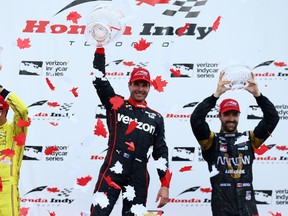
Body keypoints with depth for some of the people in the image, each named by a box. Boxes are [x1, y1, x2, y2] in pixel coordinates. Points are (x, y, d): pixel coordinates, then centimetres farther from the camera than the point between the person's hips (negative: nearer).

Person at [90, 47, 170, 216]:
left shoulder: (156, 118, 13)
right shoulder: (116, 105, 7)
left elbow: (161, 152, 11)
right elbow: (99, 80, -1)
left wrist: (165, 185, 4)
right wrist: (100, 47, -6)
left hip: (139, 177, 3)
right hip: (112, 171, -3)